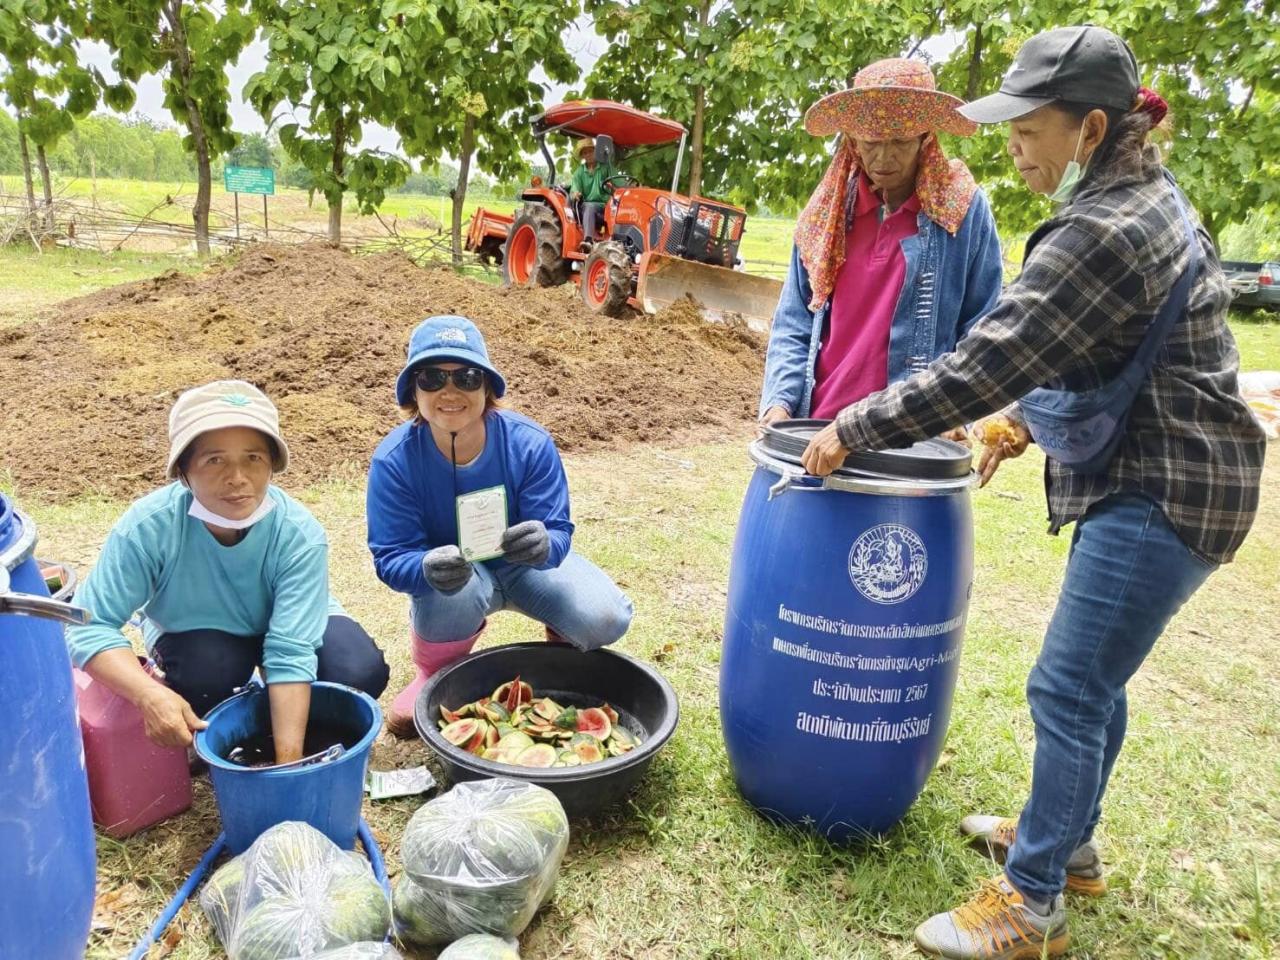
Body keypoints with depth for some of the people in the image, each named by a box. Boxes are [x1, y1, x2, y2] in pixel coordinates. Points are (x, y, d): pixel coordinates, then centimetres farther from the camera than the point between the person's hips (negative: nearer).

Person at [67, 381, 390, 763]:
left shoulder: (300, 534, -33)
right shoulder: (148, 526, -31)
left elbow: (290, 654, -36)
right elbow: (89, 626, -28)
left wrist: (288, 762, -40)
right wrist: (149, 695, -45)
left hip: (280, 625, 0)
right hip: (197, 635, 0)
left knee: (362, 672, -25)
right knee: (206, 671, -34)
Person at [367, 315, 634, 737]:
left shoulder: (529, 443, -25)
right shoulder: (393, 460, -25)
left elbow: (558, 532, -24)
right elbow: (390, 557, -23)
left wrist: (544, 544, -50)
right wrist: (427, 567, -48)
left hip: (522, 564, 1)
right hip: (453, 573, -1)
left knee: (606, 618, -23)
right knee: (450, 595, -38)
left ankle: (563, 639, 17)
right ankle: (437, 672, -1)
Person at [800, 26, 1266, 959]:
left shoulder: (1104, 234, -22)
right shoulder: (1148, 197, 11)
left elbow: (981, 365, -25)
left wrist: (855, 429, -17)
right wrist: (1029, 426, 15)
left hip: (1162, 494, -10)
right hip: (1159, 479, 10)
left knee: (1069, 689, -2)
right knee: (1095, 677, 20)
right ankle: (1067, 839, 38)